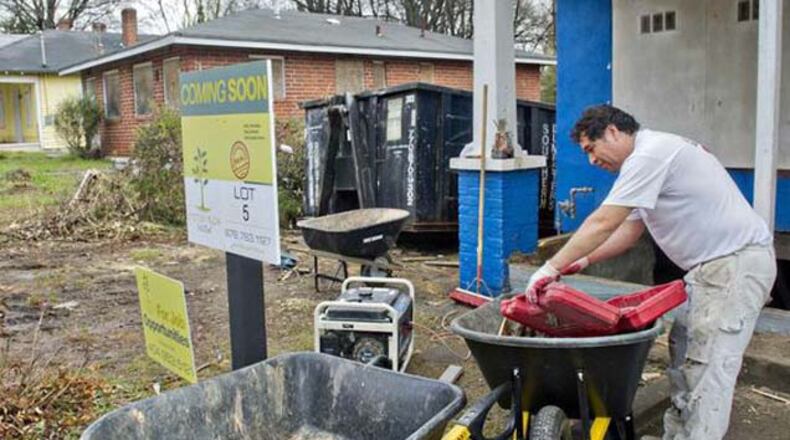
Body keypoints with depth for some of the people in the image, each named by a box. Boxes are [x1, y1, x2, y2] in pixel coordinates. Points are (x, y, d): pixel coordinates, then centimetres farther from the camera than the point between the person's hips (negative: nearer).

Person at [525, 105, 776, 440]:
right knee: (683, 348, 14)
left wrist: (550, 268, -18)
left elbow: (603, 223, -22)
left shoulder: (650, 154, -18)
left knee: (709, 364, -11)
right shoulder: (653, 154, 16)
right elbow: (630, 229, 18)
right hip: (713, 264, 11)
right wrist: (585, 260, 9)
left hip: (737, 262, -11)